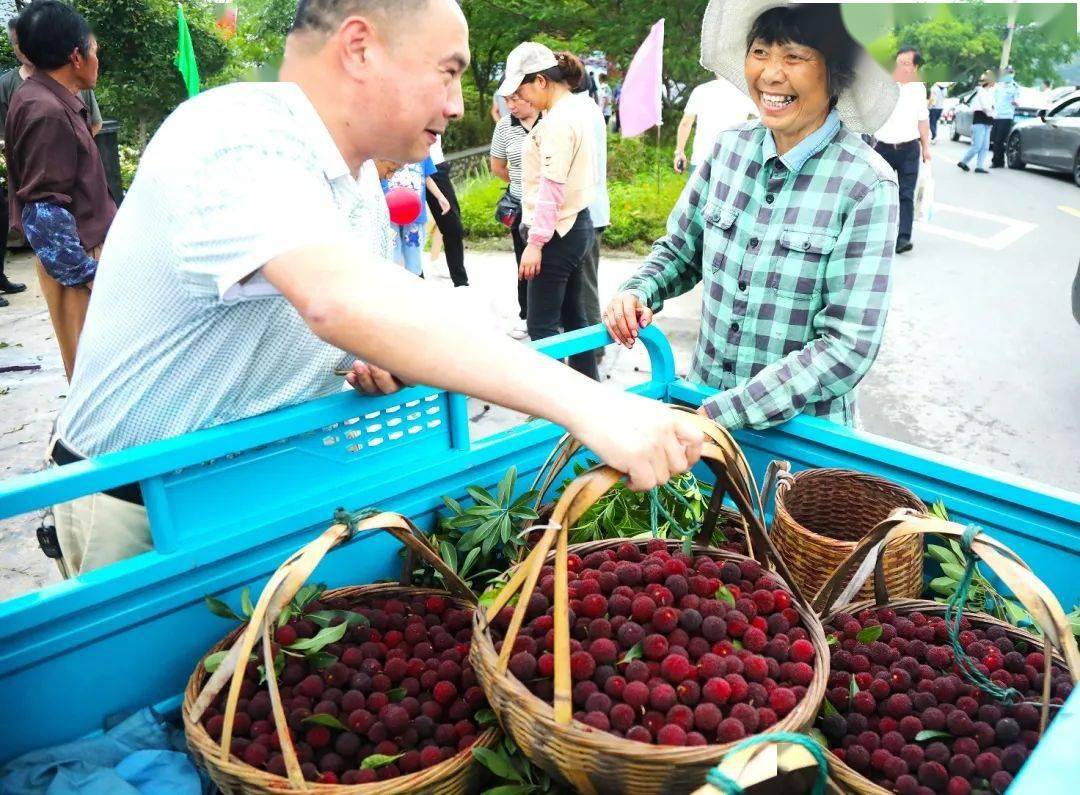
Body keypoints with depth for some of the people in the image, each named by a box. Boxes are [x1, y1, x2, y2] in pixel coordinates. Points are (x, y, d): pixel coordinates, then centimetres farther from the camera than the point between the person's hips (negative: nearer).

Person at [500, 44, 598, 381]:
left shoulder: (558, 120, -18)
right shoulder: (577, 109, 12)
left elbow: (551, 187, -21)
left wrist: (535, 241, -19)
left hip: (556, 232, -10)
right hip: (576, 226, 10)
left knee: (542, 326, -3)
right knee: (574, 318, 16)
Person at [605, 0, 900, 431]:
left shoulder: (867, 186, -18)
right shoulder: (730, 148, -5)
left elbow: (848, 347, -21)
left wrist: (721, 413, -25)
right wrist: (637, 293, -12)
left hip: (801, 426, -4)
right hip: (703, 400, 4)